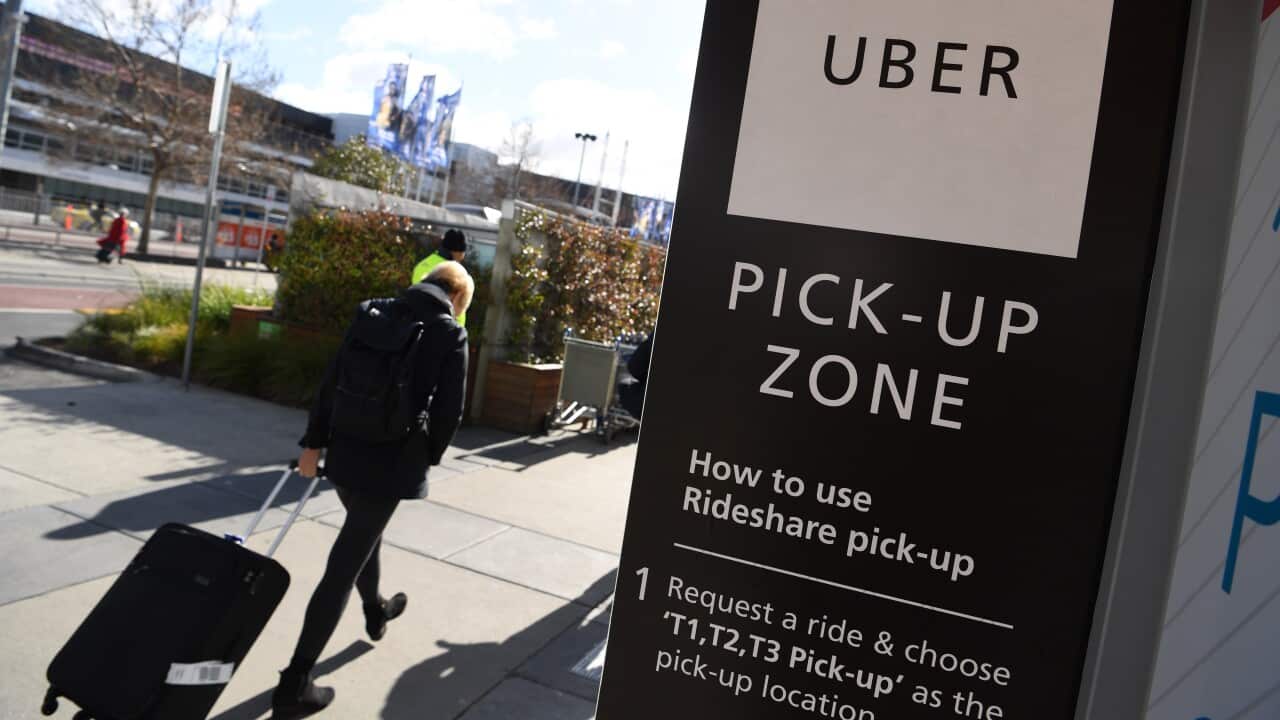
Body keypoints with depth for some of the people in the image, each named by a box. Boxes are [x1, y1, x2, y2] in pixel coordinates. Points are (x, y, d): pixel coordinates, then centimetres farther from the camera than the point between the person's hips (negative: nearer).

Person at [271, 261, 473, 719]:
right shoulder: (451, 335, -7)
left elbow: (332, 381, 6)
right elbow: (448, 410, -8)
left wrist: (314, 442, 10)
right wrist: (428, 457, 8)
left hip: (346, 450, 6)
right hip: (393, 461, -6)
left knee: (364, 534, 29)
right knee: (345, 565, -1)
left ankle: (375, 612, 54)